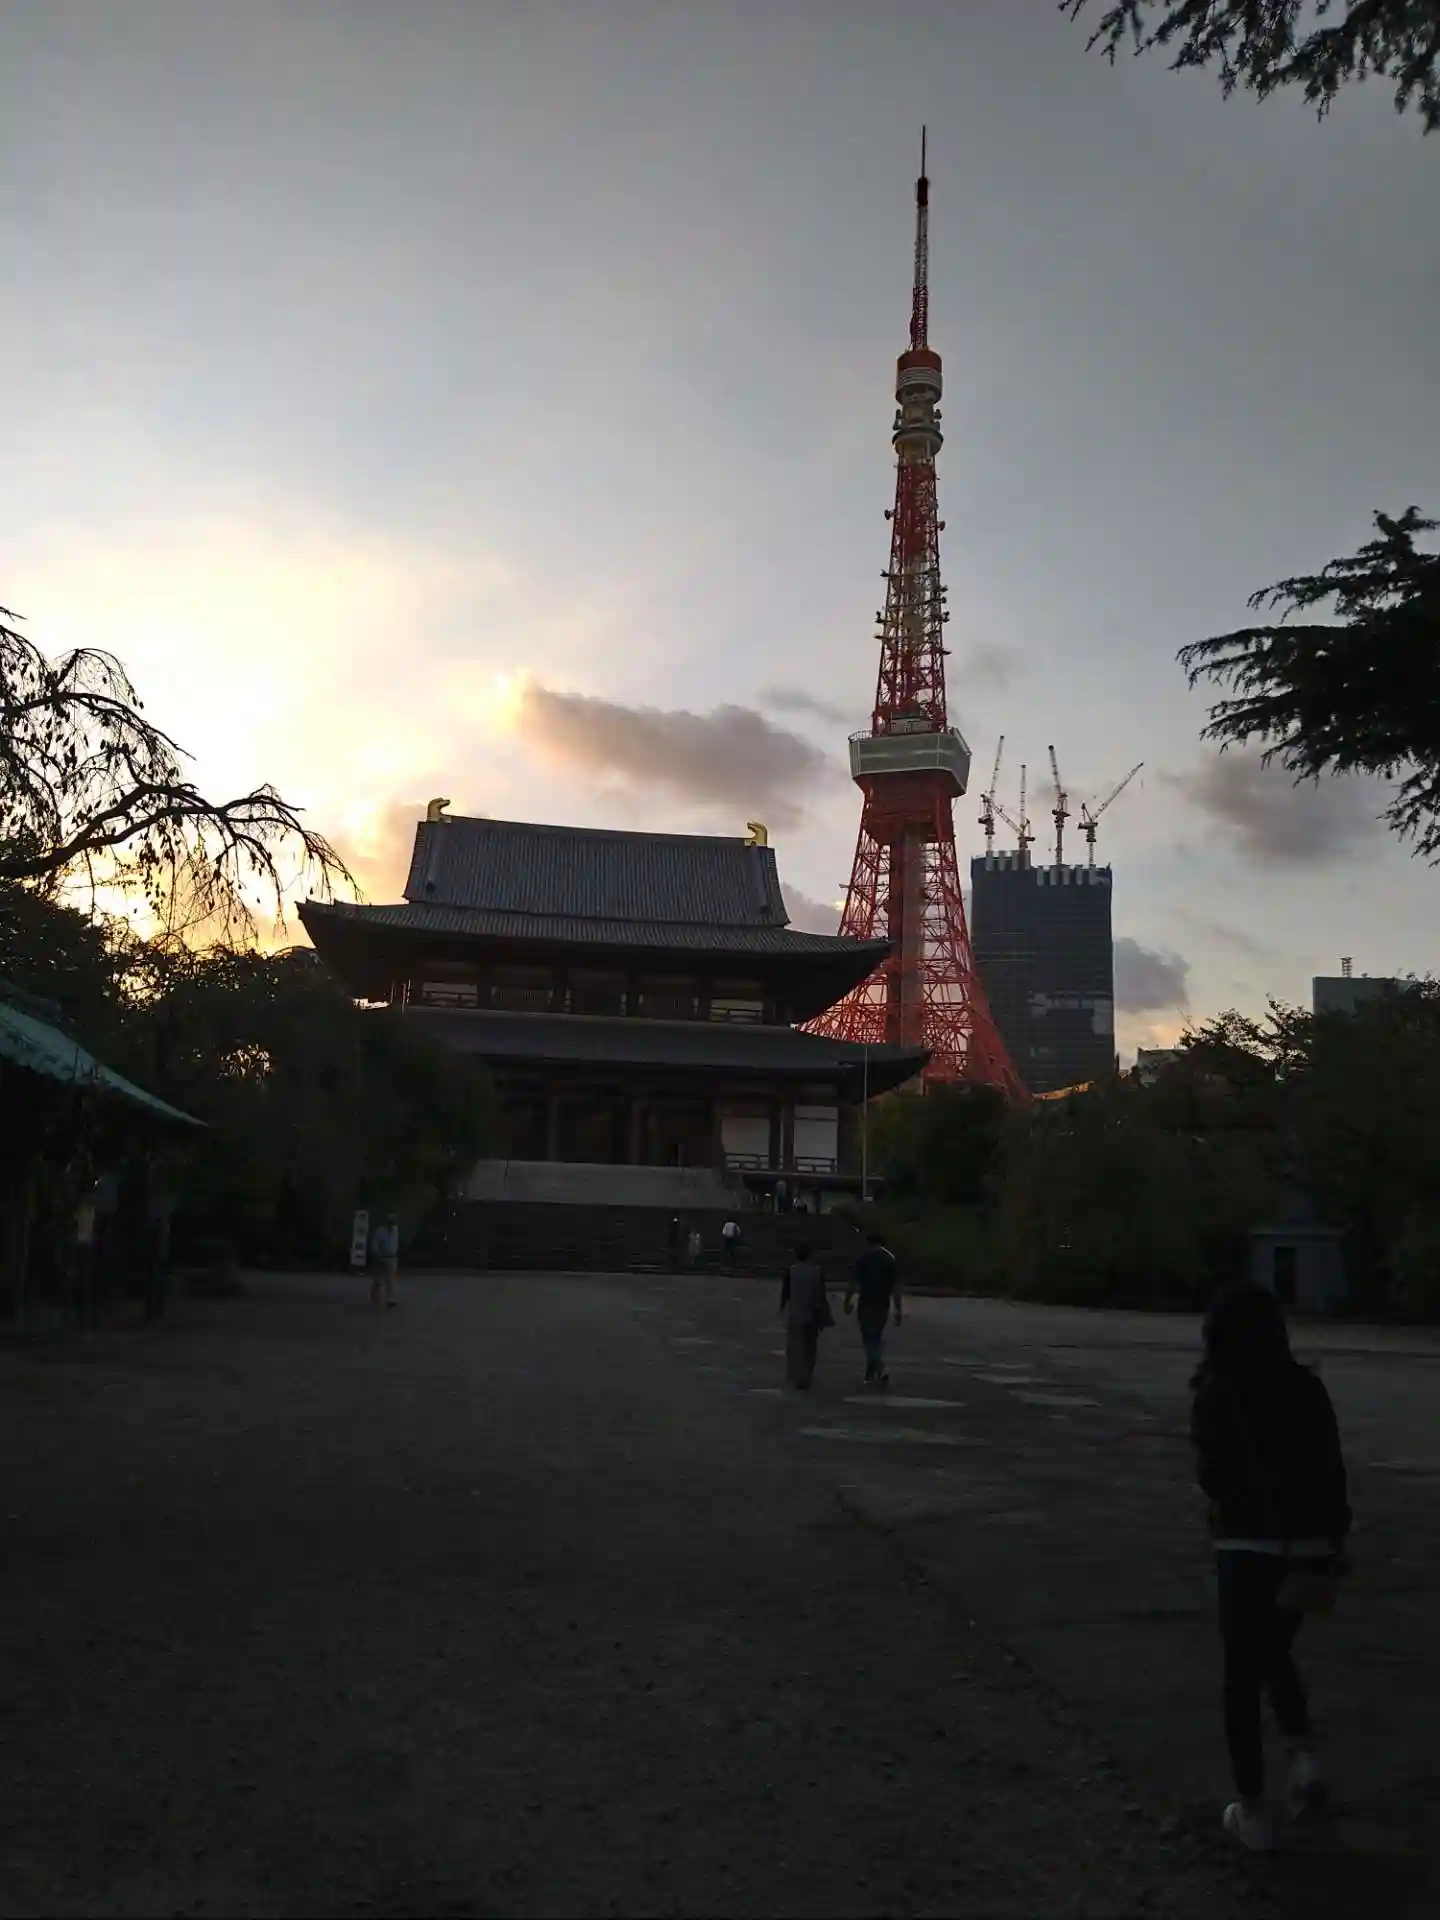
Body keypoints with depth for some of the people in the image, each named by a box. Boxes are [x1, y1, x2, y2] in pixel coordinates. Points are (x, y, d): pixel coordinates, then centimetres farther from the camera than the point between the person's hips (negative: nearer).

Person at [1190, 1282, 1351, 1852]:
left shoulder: (1216, 1393, -10)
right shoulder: (1306, 1387, 2)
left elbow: (1211, 1474, -11)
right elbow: (1332, 1471, 0)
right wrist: (1334, 1549, 4)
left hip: (1246, 1546, -4)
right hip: (1307, 1546, 4)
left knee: (1242, 1676, 10)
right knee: (1274, 1656, 27)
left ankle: (1254, 1811, 14)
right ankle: (1303, 1755, 7)